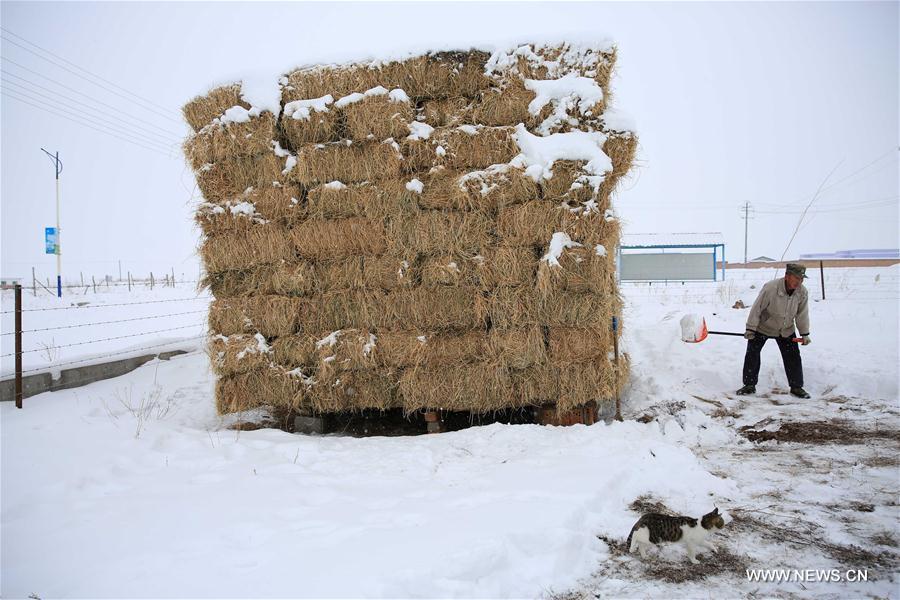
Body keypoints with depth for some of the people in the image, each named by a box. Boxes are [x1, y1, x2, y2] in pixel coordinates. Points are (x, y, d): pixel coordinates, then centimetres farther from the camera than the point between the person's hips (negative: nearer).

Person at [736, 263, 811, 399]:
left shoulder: (802, 292, -16)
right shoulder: (770, 288, -30)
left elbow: (802, 314, -3)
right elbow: (757, 308, -22)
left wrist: (804, 333, -5)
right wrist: (750, 329, -20)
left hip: (786, 330, 3)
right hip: (762, 327, -3)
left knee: (793, 357, 1)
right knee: (752, 354, -2)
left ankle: (796, 387, 15)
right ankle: (749, 385, 10)